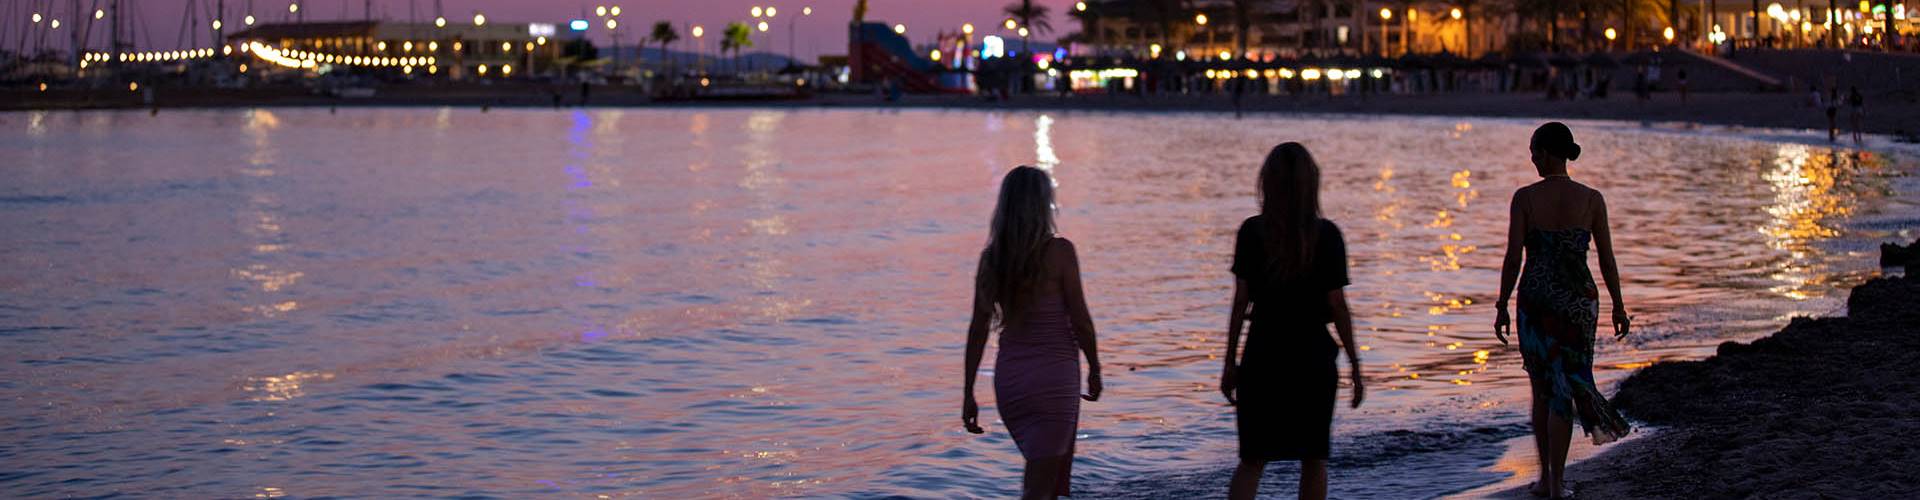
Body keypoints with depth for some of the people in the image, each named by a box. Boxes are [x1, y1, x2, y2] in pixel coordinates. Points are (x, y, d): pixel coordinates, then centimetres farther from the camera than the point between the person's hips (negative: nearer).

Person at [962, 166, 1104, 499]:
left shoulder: (991, 257, 1)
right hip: (1053, 375, -5)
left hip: (1008, 376, 5)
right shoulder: (1059, 252, -13)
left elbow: (978, 330, 2)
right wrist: (1094, 368, 7)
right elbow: (1080, 321, -10)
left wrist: (969, 393, 7)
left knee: (1050, 469, 25)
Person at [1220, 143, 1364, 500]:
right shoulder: (1326, 235, -7)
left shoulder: (1251, 232, -4)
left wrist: (1230, 363, 5)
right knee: (1313, 459, 15)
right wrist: (1354, 365, 2)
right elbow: (1337, 306, -6)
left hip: (1262, 356, 1)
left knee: (1252, 460, 6)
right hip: (1313, 357, -1)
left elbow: (1241, 302, -3)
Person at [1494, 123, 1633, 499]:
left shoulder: (1525, 197, -7)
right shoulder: (1592, 199, -3)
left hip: (1536, 298, 0)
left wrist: (1502, 308, 2)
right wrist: (1618, 307, 11)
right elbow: (1607, 259, 0)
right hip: (1579, 299, 0)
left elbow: (1513, 258, -7)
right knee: (1565, 388, 6)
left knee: (1542, 387, 16)